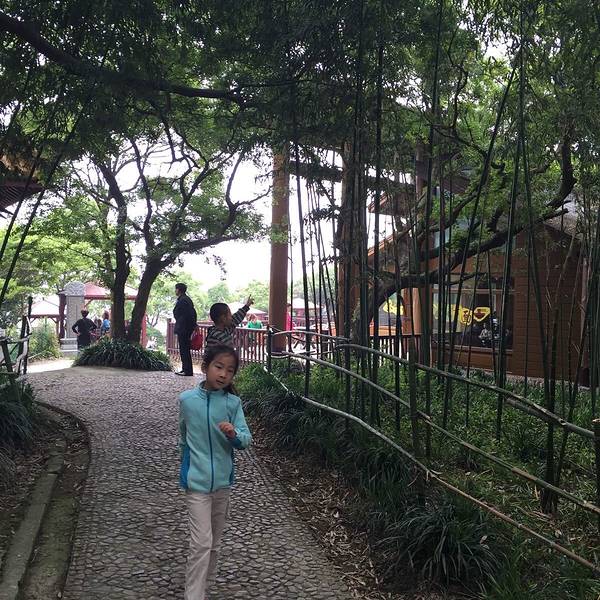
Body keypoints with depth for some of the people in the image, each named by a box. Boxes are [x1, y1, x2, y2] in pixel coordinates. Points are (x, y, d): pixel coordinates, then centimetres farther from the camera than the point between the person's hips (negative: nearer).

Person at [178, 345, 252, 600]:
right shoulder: (187, 400, -9)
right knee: (201, 543, -9)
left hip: (223, 481, 2)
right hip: (197, 482, -2)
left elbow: (246, 440, -10)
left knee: (214, 543, 16)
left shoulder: (233, 403, -8)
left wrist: (234, 434, -30)